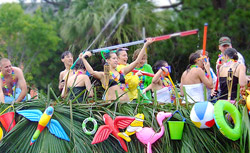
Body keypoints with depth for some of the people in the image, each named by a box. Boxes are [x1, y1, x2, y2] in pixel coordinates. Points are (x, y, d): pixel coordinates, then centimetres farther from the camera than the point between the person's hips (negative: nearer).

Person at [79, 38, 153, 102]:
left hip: (126, 100, 4)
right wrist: (83, 59, -20)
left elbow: (137, 61, 16)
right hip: (112, 103, -4)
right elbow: (92, 72, -16)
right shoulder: (103, 75, 4)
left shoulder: (121, 71, 15)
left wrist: (145, 45, 15)